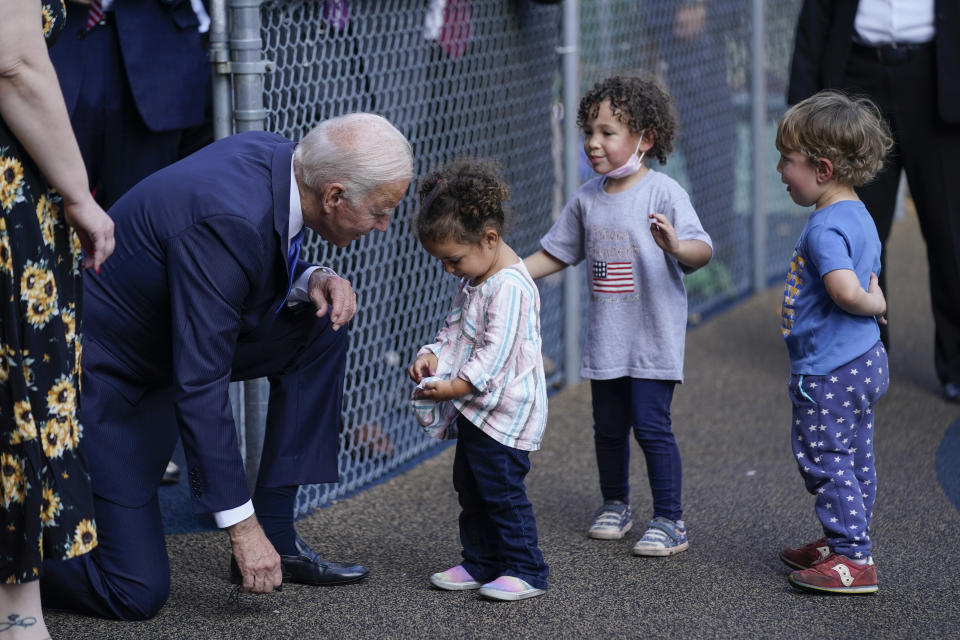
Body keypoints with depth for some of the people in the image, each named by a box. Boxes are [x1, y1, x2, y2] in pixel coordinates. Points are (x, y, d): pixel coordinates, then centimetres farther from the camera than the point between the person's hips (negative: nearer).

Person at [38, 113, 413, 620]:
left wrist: (311, 281, -10)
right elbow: (199, 388, -31)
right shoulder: (228, 221, -33)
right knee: (137, 593, -12)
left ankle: (277, 532, 6)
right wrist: (241, 525, -27)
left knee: (320, 330, 0)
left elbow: (261, 278, 13)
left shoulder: (275, 157, -7)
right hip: (102, 376, -9)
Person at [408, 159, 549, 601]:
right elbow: (455, 330, 18)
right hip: (475, 410, 10)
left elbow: (495, 353, -25)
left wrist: (455, 387, -23)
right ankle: (481, 564, 24)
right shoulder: (474, 280, 10)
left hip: (505, 411, -10)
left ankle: (526, 571, 2)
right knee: (469, 486, 15)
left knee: (500, 488, -6)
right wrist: (432, 356, -1)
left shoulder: (510, 287, -23)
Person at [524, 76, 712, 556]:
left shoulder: (663, 193, -12)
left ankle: (670, 520, 2)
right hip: (605, 337, 6)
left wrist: (676, 246, -43)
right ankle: (615, 505, 33)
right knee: (608, 427, 14)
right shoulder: (586, 198, 6)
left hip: (654, 337, -6)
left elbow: (702, 250, -21)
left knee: (651, 425, -8)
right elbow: (554, 254, 16)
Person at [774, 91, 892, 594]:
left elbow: (846, 290, -34)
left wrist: (871, 304, -17)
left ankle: (852, 559, -2)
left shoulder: (825, 228, -21)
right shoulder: (860, 218, 11)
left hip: (829, 371, -10)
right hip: (864, 361, 10)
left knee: (825, 459, -4)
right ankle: (843, 542, 29)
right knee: (855, 459, 17)